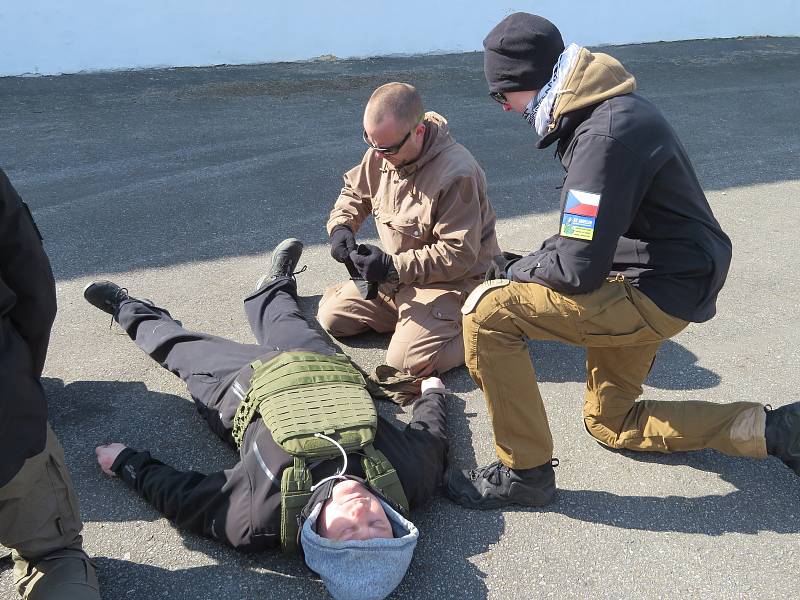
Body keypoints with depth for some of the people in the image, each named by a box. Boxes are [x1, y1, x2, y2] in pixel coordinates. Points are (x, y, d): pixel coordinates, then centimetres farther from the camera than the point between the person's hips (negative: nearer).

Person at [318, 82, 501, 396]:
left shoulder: (456, 175, -29)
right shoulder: (382, 152, -6)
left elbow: (458, 255, -27)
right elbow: (354, 191, 14)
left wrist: (395, 267, -32)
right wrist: (341, 227, -8)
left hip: (455, 279, -8)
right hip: (397, 273, 8)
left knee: (407, 362, -23)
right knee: (331, 316, 4)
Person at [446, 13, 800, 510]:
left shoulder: (605, 135, -26)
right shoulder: (611, 109, 7)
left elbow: (577, 269, -28)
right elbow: (589, 238, 16)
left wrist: (515, 270, -9)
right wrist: (528, 264, 3)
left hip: (656, 293, -10)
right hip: (652, 281, 10)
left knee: (488, 310, -20)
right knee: (610, 422, 25)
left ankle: (525, 471, -6)